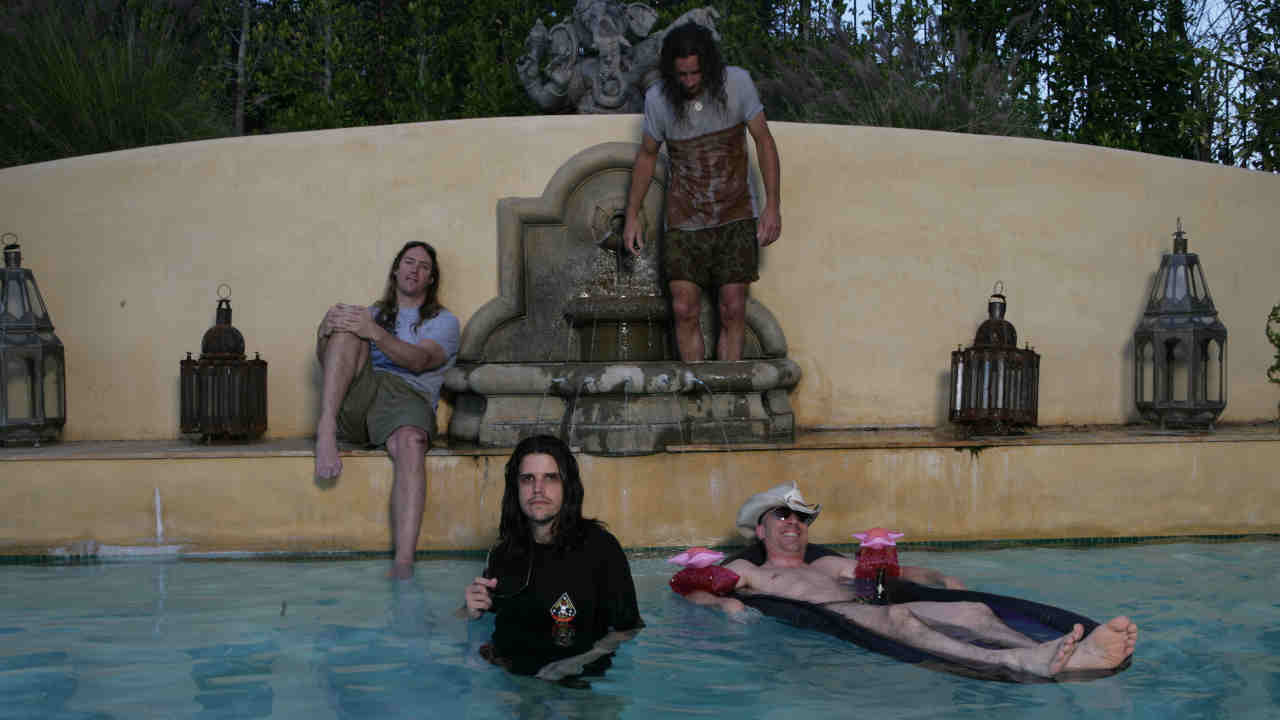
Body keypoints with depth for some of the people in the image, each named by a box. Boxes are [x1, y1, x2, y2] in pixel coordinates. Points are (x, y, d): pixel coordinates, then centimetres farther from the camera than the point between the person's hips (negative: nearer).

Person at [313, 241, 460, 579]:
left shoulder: (443, 321, 20)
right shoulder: (372, 314, 32)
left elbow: (419, 361, -3)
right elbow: (326, 360, 16)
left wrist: (375, 333, -21)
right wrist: (325, 331, -10)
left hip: (407, 395, -3)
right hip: (358, 395, 3)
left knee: (410, 443, -38)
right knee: (347, 330, -20)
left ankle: (403, 564, -53)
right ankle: (326, 430, -36)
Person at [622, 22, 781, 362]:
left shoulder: (737, 83, -10)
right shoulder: (658, 98, -7)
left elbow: (764, 140, -2)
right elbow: (647, 155, 8)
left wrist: (773, 207, -7)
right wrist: (632, 216, 10)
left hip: (735, 217, -1)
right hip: (684, 219, 1)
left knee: (733, 309, -3)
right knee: (685, 310, -5)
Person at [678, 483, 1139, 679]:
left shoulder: (828, 565, 41)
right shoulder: (747, 571, 27)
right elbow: (689, 588, 16)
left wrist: (939, 578, 22)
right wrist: (725, 602, -6)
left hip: (873, 609, 6)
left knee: (975, 612, -22)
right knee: (896, 619, -40)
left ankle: (1065, 656, -49)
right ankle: (1014, 662, -65)